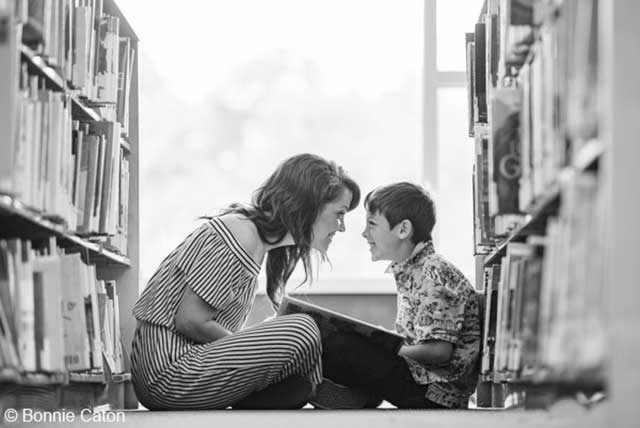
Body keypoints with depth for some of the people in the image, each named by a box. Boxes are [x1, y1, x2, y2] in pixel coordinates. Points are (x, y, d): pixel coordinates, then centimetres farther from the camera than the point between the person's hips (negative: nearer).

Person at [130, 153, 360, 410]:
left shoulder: (257, 236, 15)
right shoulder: (239, 236, -16)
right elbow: (191, 321, -19)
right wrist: (254, 351, -10)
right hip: (168, 370, -10)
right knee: (302, 332, -20)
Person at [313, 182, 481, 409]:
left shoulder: (434, 274, -16)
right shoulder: (411, 271, 14)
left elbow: (439, 351, -23)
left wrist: (389, 349, -13)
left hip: (435, 393, -10)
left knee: (337, 348, -23)